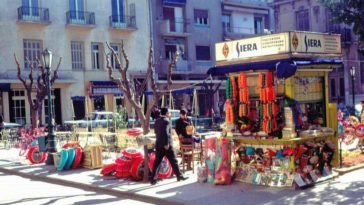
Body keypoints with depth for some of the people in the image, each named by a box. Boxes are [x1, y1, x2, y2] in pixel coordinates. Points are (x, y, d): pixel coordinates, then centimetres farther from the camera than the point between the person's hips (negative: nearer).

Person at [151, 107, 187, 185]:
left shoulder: (157, 121, 11)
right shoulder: (166, 121, -14)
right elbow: (165, 132, -24)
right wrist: (166, 144, -21)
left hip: (158, 144, 7)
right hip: (166, 145, -7)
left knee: (157, 162, 6)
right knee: (173, 161, 6)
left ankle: (153, 179, 2)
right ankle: (179, 176, 17)